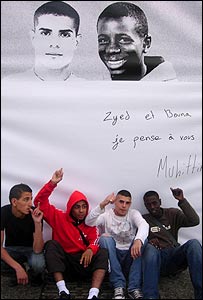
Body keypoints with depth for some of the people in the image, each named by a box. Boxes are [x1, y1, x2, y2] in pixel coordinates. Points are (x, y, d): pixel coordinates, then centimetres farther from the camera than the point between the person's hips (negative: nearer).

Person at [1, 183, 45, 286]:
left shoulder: (35, 214, -24)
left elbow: (37, 250, -28)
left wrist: (37, 223, -40)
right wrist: (18, 268, -33)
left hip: (31, 249, -1)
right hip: (11, 249, 1)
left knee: (38, 264, -36)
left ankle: (34, 274, 2)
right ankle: (22, 267, 0)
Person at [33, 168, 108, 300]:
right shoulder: (59, 217, 3)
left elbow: (95, 242, -9)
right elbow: (40, 201, -5)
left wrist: (90, 250, -34)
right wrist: (52, 183, -16)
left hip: (84, 262, 1)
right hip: (64, 263, -1)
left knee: (103, 252, -23)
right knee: (52, 244, -26)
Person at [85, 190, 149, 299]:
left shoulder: (133, 213, 2)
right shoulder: (106, 215, 0)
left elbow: (144, 225, -21)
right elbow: (89, 222, -21)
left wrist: (138, 240, -44)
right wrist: (102, 205, -35)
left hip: (130, 257, 1)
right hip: (112, 257, -1)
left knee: (142, 239, -25)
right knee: (105, 238, -28)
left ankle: (134, 287, -27)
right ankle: (118, 286, -29)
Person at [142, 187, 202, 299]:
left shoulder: (173, 213, 16)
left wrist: (182, 201, -8)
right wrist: (148, 242, -16)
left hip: (175, 255, 1)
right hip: (156, 257, -1)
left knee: (193, 243, -29)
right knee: (149, 247, -36)